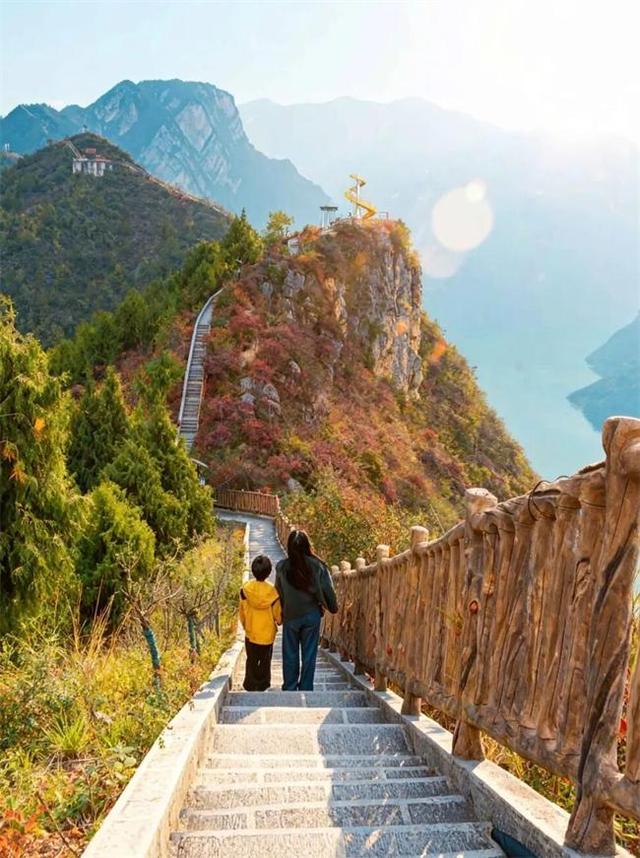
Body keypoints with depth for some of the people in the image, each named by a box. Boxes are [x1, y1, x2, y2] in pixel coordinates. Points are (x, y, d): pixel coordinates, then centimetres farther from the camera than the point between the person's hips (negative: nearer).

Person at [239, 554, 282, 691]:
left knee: (251, 661, 18)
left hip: (250, 633, 2)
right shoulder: (272, 591, -20)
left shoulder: (245, 589, -13)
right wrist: (279, 621, 14)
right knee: (265, 662, 17)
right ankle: (262, 685, 25)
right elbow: (278, 615, -9)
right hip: (267, 634, -2)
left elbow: (242, 612, -1)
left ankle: (250, 685, 22)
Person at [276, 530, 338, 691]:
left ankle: (289, 689, 18)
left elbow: (278, 592, 2)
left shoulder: (282, 566, -8)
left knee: (290, 655, 12)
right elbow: (327, 590, -5)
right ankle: (306, 689, 14)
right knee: (309, 655, 9)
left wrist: (280, 613, 16)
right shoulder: (316, 565, -9)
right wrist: (333, 607, 11)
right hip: (311, 615, 0)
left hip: (290, 616, 0)